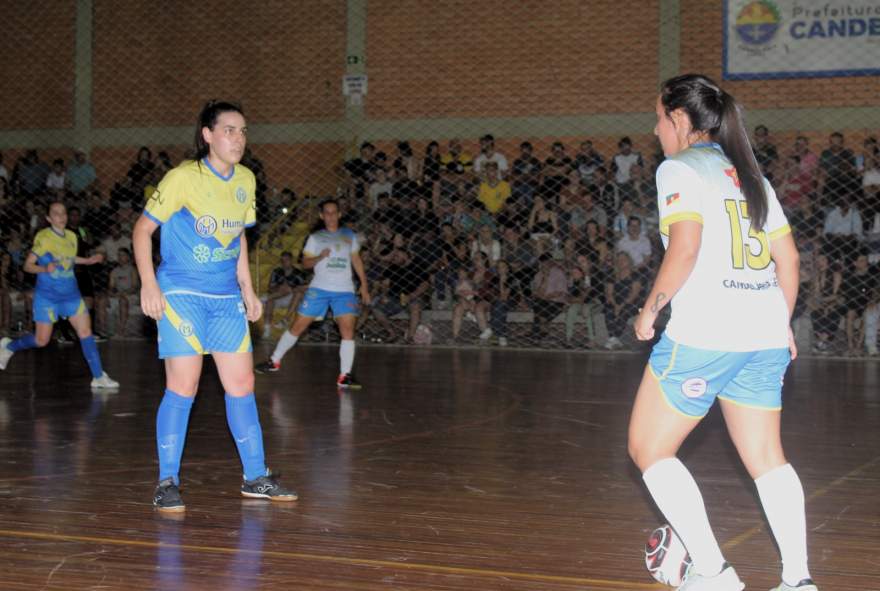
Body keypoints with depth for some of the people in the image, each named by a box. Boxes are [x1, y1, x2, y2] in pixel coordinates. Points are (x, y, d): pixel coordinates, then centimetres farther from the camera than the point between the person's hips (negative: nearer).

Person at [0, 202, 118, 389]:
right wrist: (45, 268, -29)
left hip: (71, 294, 5)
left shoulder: (72, 237, 6)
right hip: (47, 295, -5)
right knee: (41, 340, 1)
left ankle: (99, 377, -3)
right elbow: (28, 265, -11)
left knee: (86, 332, -6)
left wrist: (88, 261, 16)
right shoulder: (43, 237, -12)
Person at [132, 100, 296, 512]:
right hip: (181, 295, -6)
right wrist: (149, 284, -15)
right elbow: (142, 230, -6)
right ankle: (167, 483, 3)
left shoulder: (246, 181, 7)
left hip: (226, 298, 6)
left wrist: (248, 291, 17)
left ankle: (256, 477, 18)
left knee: (242, 385, 7)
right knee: (182, 388, -8)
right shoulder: (182, 178, -11)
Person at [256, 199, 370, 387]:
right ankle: (275, 361, 17)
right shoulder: (315, 237, 7)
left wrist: (364, 284, 14)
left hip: (344, 290, 1)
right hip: (319, 288, -1)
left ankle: (344, 375, -9)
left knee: (348, 330, -13)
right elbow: (305, 263, 4)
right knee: (298, 326, 2)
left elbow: (356, 260, 19)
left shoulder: (349, 236, 12)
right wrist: (320, 257, -16)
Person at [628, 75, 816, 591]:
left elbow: (685, 249, -17)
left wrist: (651, 309, -6)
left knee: (649, 450, 5)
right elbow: (788, 258, 16)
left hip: (704, 333, -7)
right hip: (766, 335, 8)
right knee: (767, 458, 14)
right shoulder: (749, 174, 18)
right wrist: (782, 324, 24)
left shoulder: (680, 168, -3)